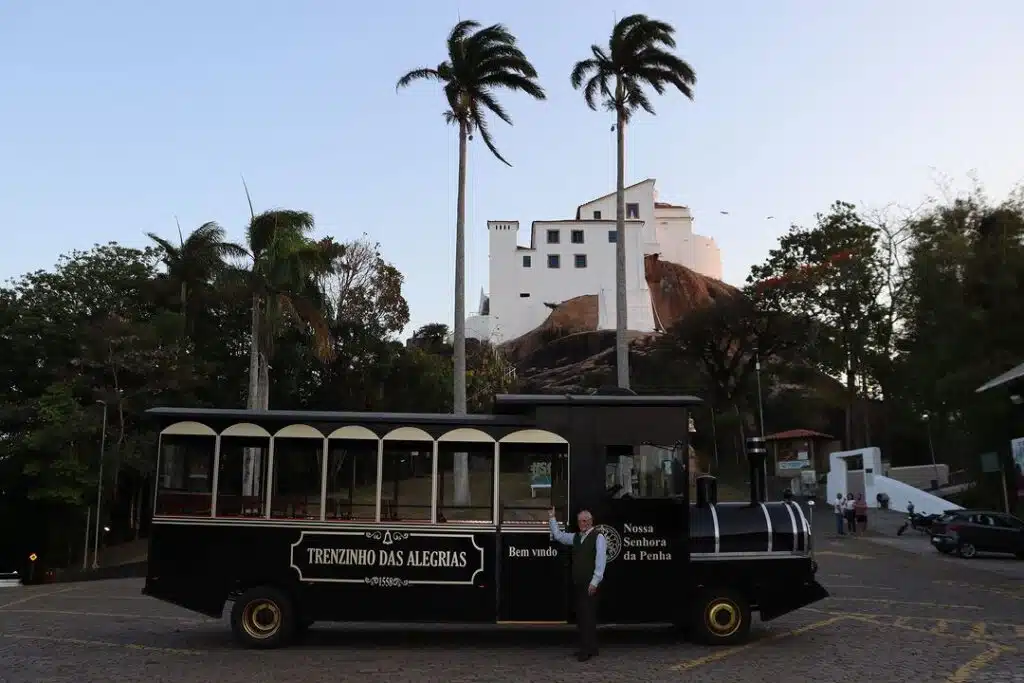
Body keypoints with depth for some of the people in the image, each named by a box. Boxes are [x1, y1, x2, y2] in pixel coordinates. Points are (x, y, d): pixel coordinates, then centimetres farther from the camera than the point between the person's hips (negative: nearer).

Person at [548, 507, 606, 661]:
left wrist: (594, 582, -16)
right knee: (581, 615, 9)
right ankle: (590, 648, 17)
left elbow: (601, 560, -12)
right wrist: (552, 519, 22)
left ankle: (587, 650, -5)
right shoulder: (576, 537, 16)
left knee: (588, 615, -8)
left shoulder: (598, 537, -6)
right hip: (577, 583, 7)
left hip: (590, 584, -7)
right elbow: (558, 535, 27)